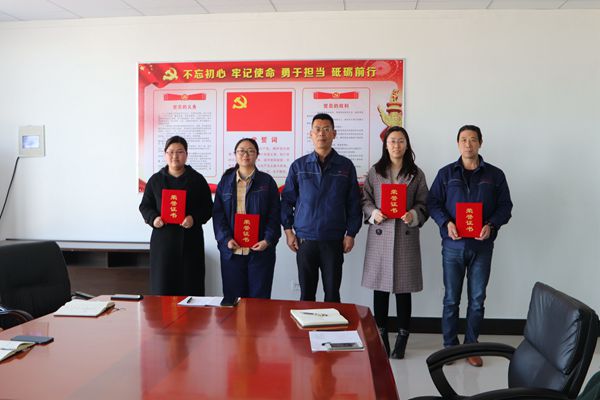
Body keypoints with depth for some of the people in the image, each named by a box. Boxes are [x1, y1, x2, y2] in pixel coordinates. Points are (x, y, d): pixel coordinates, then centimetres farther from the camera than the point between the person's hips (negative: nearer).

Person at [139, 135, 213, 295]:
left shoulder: (197, 179, 5)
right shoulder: (155, 180, 9)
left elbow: (208, 208, 5)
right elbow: (145, 206, 13)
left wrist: (194, 219, -14)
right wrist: (153, 218, -8)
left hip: (190, 240, -1)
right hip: (162, 239, 1)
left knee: (190, 285, 1)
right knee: (162, 286, 2)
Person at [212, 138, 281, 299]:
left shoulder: (267, 181, 6)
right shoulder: (225, 181, 10)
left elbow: (274, 214, 2)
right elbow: (218, 214, 5)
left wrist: (268, 240, -10)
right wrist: (226, 239, -8)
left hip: (260, 250, -1)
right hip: (231, 250, 1)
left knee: (259, 298, 3)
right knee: (232, 298, 6)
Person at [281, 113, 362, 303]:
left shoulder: (346, 166, 3)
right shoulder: (298, 166, 4)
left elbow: (354, 203, 4)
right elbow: (287, 200, 7)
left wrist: (351, 233, 0)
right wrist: (288, 230, 1)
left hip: (334, 240, 0)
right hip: (304, 239, 1)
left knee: (332, 293, 6)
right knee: (306, 293, 10)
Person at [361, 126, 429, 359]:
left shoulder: (416, 174, 6)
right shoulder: (374, 172, 7)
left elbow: (423, 204, 6)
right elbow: (365, 199, 8)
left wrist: (414, 215, -13)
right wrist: (373, 213, -10)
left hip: (406, 236, 0)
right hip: (379, 235, 1)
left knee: (403, 289, 4)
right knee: (380, 288, 5)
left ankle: (402, 338, 17)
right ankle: (381, 336, 20)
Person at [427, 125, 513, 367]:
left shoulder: (495, 175, 6)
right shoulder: (446, 173, 6)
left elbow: (505, 206, 5)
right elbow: (433, 202, 3)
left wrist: (491, 225, -13)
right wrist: (446, 223, -14)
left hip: (482, 245, 0)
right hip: (453, 244, 0)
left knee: (477, 299, 6)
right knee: (451, 299, 6)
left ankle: (471, 346, 20)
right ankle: (449, 345, 18)